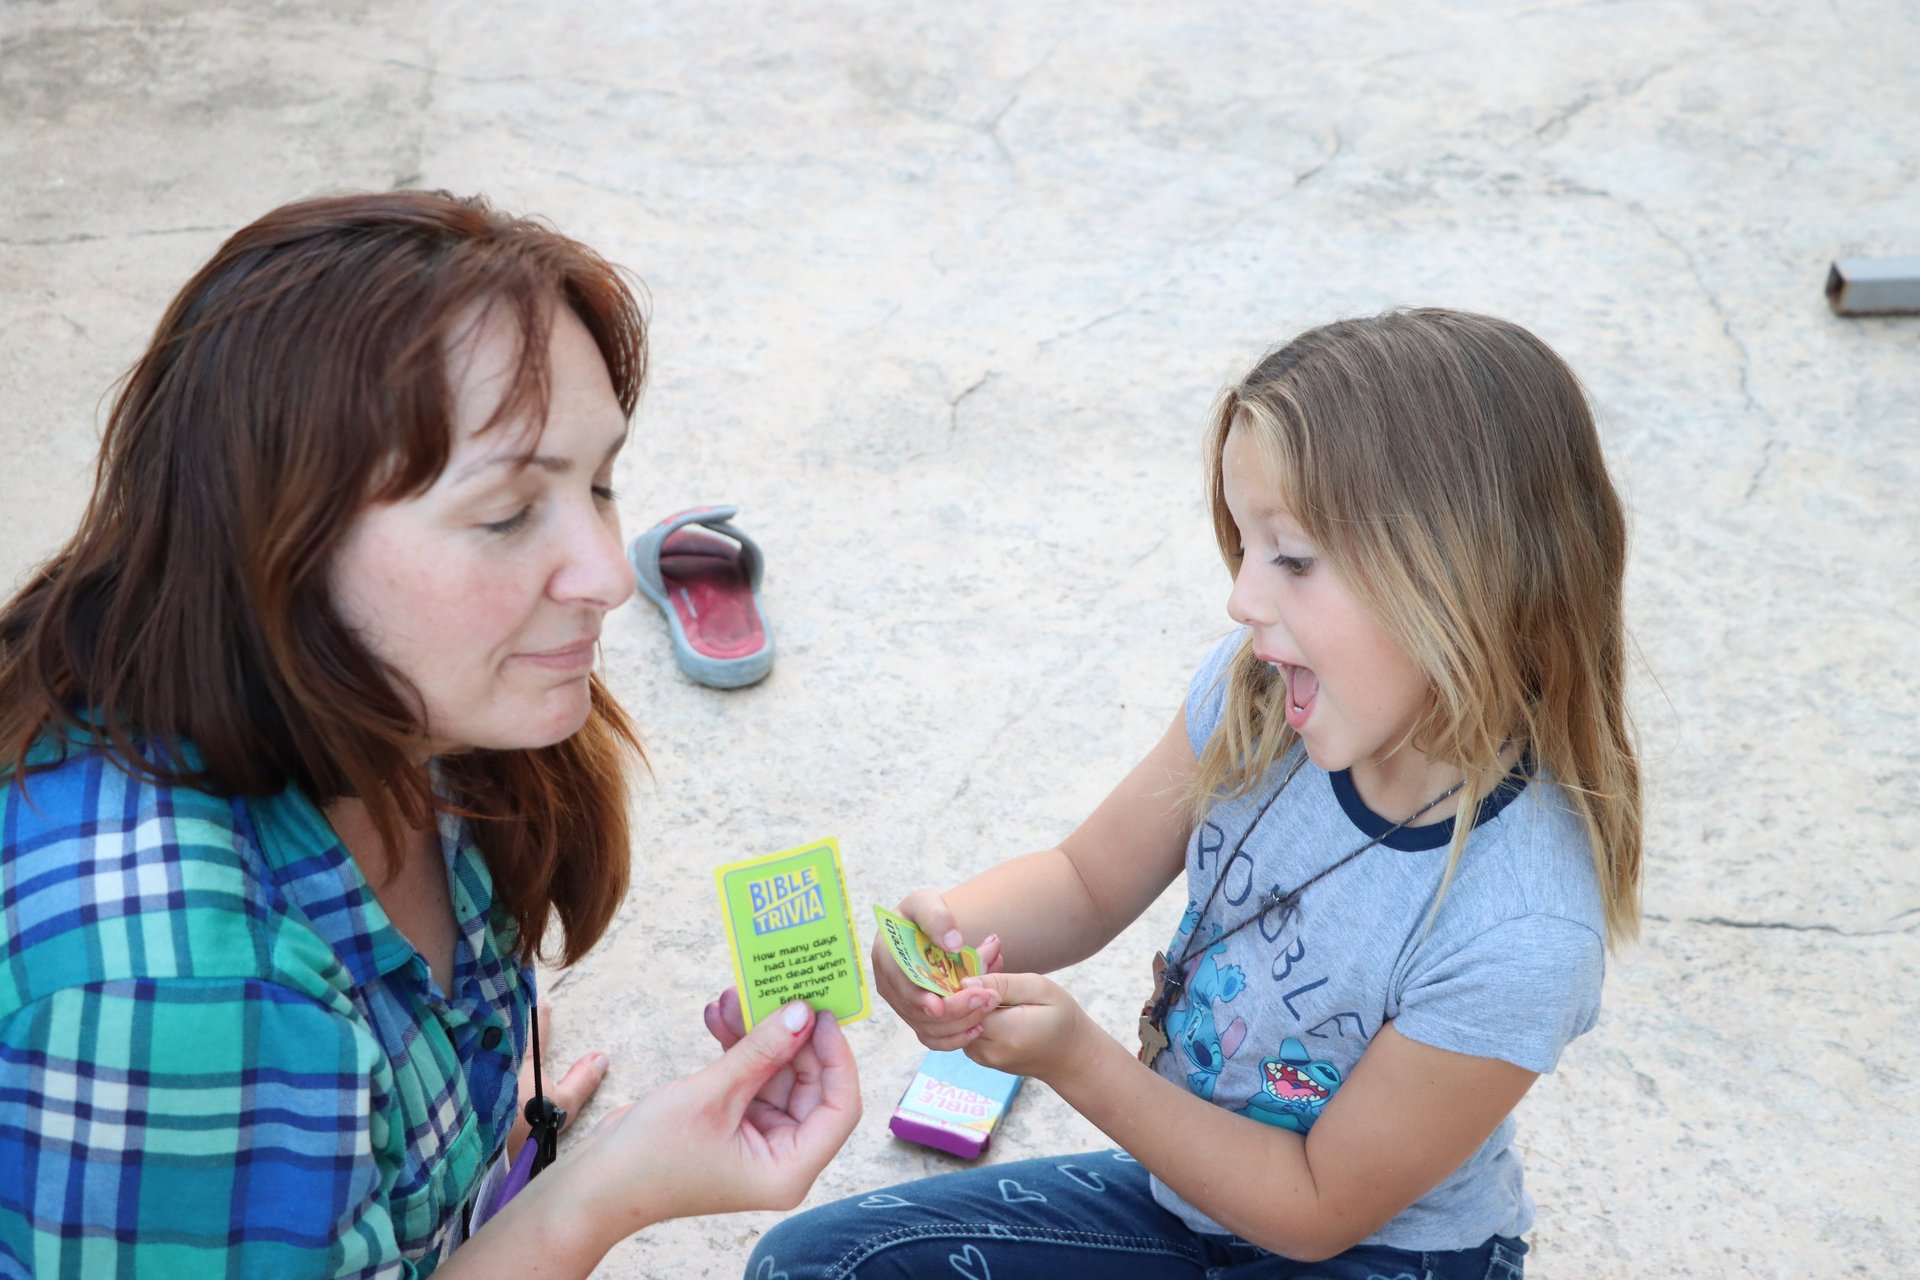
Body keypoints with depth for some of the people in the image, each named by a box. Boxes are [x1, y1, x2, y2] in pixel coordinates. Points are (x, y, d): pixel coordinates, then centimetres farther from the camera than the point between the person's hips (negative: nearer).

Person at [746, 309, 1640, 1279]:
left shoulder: (1523, 933, -32)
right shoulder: (1259, 692, -16)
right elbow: (1088, 884, -1)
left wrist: (1078, 1061, -25)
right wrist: (946, 929, -23)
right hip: (1183, 1187, 6)